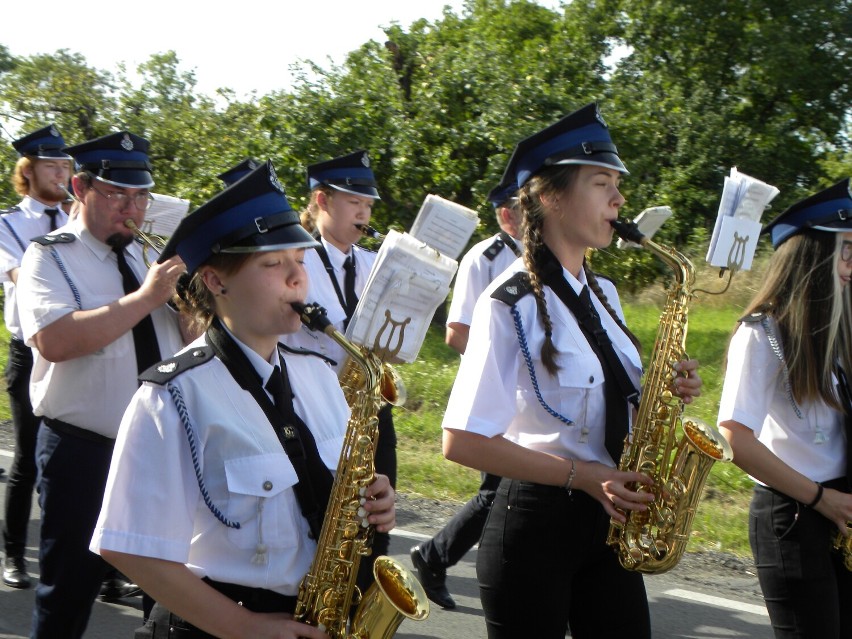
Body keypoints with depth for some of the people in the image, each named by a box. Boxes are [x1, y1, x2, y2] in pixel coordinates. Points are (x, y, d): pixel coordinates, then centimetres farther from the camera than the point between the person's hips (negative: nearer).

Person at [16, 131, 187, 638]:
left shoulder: (151, 256, 12)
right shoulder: (50, 257, -6)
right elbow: (53, 340, -25)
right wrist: (144, 299, -25)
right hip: (84, 450, -5)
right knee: (70, 594, 5)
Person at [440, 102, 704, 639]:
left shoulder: (602, 294, 10)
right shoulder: (512, 303, -13)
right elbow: (462, 442, -18)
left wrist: (665, 391, -1)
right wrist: (580, 476, -20)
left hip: (606, 522, 7)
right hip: (535, 525, -7)